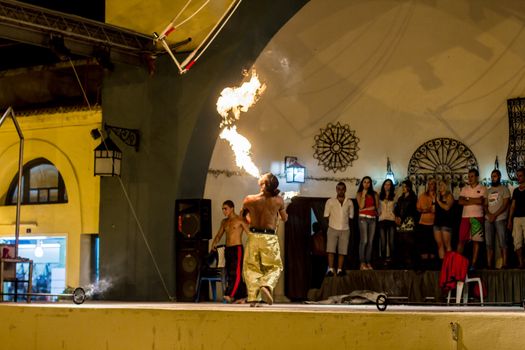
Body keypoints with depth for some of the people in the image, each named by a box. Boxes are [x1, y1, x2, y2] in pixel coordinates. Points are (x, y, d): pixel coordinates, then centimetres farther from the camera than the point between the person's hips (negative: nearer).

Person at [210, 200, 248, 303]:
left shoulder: (240, 220, -3)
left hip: (237, 249, -7)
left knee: (236, 273, -16)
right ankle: (241, 296, 9)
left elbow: (250, 233, -10)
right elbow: (219, 235, 23)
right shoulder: (224, 222, 17)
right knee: (229, 273, 5)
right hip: (227, 249, 7)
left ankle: (230, 295, -25)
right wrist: (214, 243, 4)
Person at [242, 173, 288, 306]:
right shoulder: (278, 200, -7)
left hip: (253, 236, 1)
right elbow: (284, 218, 9)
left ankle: (253, 297, 1)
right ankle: (267, 286, -18)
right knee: (274, 267, 10)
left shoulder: (250, 199, -7)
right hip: (269, 238, -1)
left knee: (251, 268, 11)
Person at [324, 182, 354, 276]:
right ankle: (330, 269, -6)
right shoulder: (330, 201, 0)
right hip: (333, 229, -2)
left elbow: (351, 216, 12)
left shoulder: (349, 202, 6)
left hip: (345, 230, 2)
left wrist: (344, 221, 4)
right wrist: (332, 221, 2)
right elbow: (326, 215, 4)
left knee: (342, 251, 0)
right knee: (331, 249, -8)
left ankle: (339, 269, 5)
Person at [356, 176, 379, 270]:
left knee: (370, 241, -1)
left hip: (373, 218, 3)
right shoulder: (359, 194, 7)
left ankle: (368, 263, 2)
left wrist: (366, 209, -3)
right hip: (363, 218, -3)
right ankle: (362, 263, -12)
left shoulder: (374, 194, 14)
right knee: (364, 240, -12)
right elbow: (361, 206, -7)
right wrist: (364, 194, -8)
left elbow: (376, 206, 4)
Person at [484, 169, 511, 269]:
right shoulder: (488, 191, 20)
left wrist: (494, 215, -13)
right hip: (488, 219, 5)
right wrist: (488, 214, -6)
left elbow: (505, 205, -6)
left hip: (500, 219, -5)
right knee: (489, 243, 0)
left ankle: (504, 264, -10)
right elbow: (485, 205, 15)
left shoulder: (504, 189, 3)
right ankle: (489, 264, 0)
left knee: (502, 243, -8)